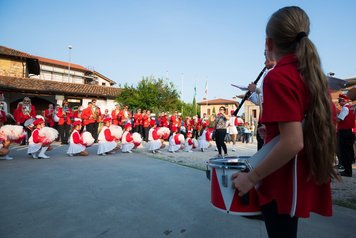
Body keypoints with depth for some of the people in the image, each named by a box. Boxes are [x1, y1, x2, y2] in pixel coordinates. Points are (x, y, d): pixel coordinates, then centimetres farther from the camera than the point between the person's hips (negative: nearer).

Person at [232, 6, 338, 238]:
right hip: (308, 178, 8)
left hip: (284, 184, -8)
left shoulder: (277, 77, -19)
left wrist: (251, 177, -18)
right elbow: (328, 127, 12)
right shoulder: (316, 75, 6)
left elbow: (293, 143, -27)